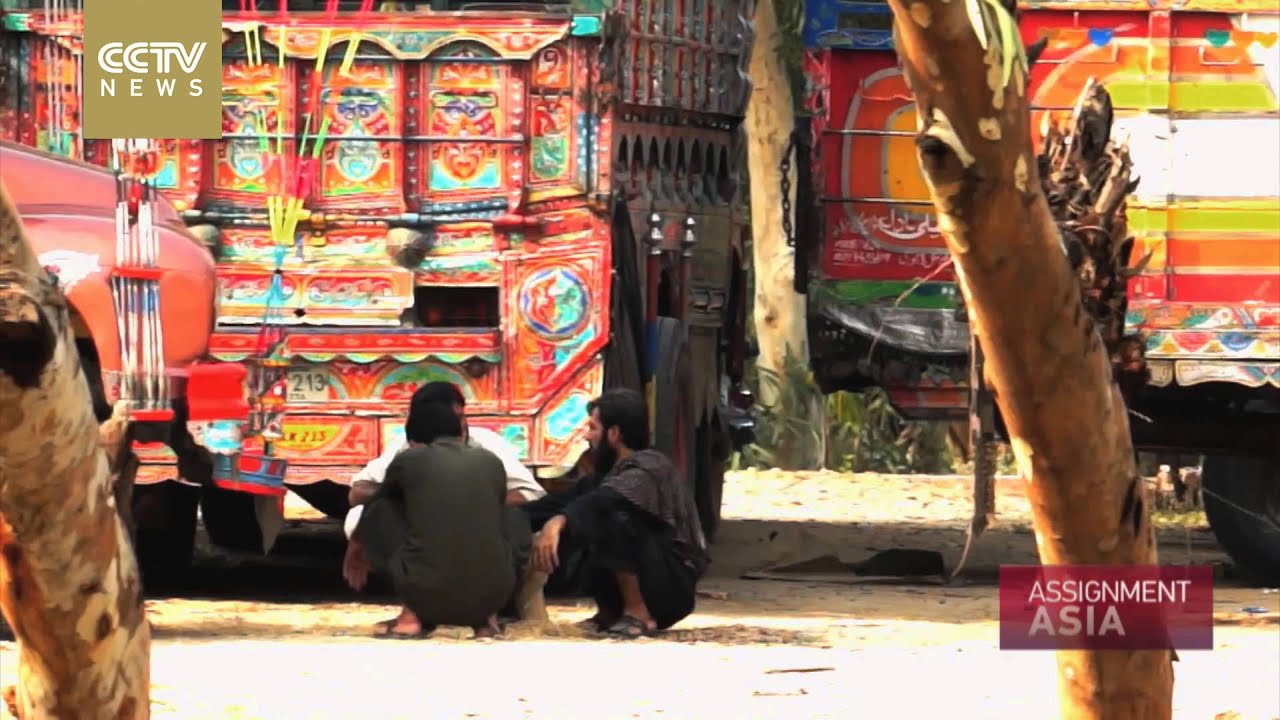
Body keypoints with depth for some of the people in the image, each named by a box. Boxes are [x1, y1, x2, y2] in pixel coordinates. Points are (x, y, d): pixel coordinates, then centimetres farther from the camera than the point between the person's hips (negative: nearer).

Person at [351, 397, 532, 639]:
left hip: (429, 596, -2)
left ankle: (413, 616, 15)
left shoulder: (408, 460, 12)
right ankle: (486, 617, 17)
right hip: (492, 596, 2)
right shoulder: (492, 463, 16)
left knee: (377, 511, 23)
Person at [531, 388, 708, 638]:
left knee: (614, 517, -29)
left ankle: (638, 614, -20)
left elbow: (602, 501, -36)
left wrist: (557, 523, -48)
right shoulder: (620, 470, 13)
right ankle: (610, 612, 6)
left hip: (671, 589, -9)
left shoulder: (647, 470, -18)